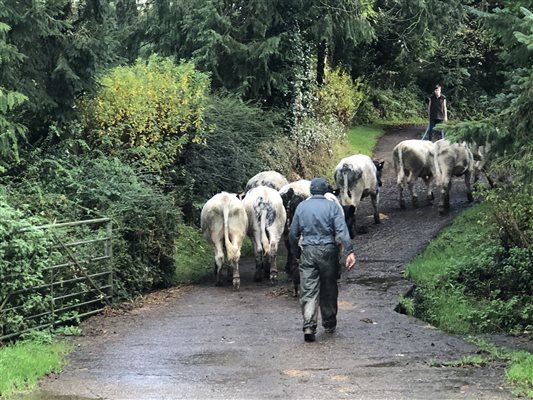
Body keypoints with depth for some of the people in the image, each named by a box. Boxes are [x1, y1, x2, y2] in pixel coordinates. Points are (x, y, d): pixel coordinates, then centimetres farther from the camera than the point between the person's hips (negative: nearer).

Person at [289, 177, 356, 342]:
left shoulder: (301, 206, 6)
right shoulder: (332, 206, 0)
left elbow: (293, 234, 9)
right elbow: (342, 230, -11)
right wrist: (349, 251, -14)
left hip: (308, 252, 1)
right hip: (328, 251, -1)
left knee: (308, 290, -2)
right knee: (329, 289, 13)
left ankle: (309, 327, -15)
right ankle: (329, 324, 25)